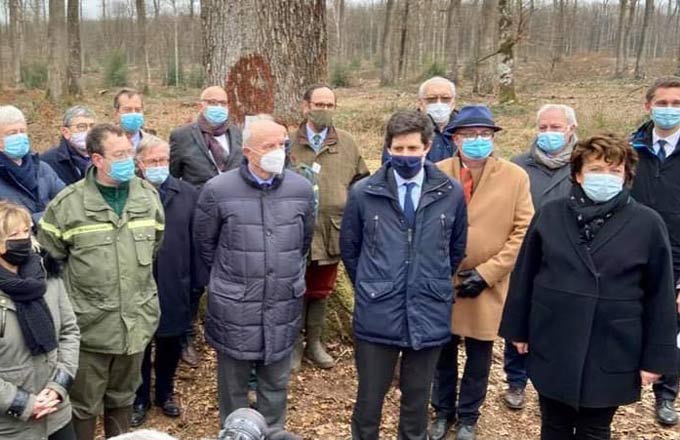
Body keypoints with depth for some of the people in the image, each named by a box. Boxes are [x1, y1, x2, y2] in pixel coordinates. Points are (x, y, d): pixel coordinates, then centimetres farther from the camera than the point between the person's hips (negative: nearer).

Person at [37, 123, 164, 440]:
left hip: (136, 321, 4)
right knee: (85, 405, 12)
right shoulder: (67, 204, -13)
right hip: (89, 325, -3)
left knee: (122, 398, 23)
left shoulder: (148, 196, 0)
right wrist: (71, 297, 2)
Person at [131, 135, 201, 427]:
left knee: (170, 344, 17)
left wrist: (196, 280, -1)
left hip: (174, 285, 2)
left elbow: (196, 239, 1)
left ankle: (165, 393, 39)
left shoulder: (188, 194, -2)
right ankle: (139, 398, 33)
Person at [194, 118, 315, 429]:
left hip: (283, 306, 2)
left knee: (276, 383, 17)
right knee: (233, 384, 14)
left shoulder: (302, 189, -3)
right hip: (233, 307, -2)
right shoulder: (218, 190, -11)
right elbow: (204, 242, 5)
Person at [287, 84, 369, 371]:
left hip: (331, 230, 3)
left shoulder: (347, 143, 5)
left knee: (321, 291, 15)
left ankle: (314, 342, 30)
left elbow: (361, 182, 10)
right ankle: (294, 344, 23)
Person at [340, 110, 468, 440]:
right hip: (376, 314, -1)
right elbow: (349, 247, 8)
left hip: (429, 315, 1)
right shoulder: (363, 192, -5)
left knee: (417, 400, 16)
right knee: (369, 399, 10)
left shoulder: (451, 193, -3)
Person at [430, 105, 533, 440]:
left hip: (487, 286, -1)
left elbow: (524, 232, -7)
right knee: (443, 352, 15)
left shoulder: (515, 177, -6)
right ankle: (443, 411, 36)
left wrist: (486, 273, -13)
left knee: (479, 355, 12)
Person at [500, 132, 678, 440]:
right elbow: (524, 276, 4)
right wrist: (518, 328, 5)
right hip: (553, 347, 2)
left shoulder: (648, 223, -6)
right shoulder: (550, 214, -1)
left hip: (612, 353, -1)